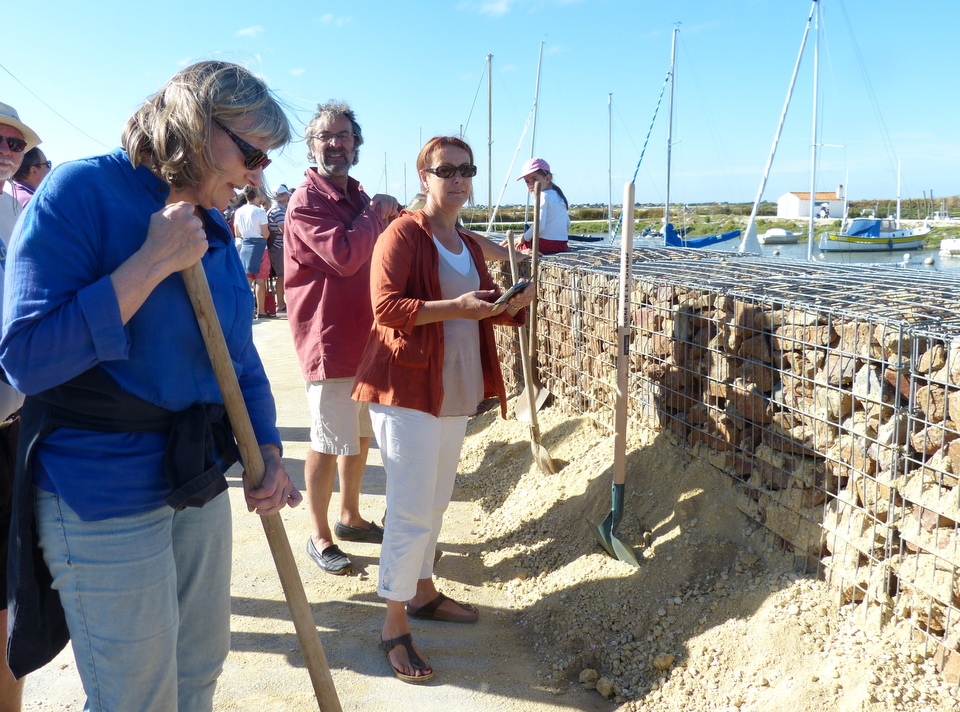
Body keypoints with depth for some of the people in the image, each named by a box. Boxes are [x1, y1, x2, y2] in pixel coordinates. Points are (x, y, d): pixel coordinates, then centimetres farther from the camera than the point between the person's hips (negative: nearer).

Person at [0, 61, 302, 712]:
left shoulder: (213, 224, 6)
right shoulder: (81, 192, -15)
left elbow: (239, 354, 13)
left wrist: (269, 452, 1)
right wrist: (154, 261, -24)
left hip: (200, 481, 7)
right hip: (103, 496, -7)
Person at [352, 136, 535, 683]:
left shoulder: (470, 246, 15)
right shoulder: (404, 233, -9)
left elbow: (489, 310, 20)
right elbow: (386, 306, -19)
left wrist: (514, 304, -2)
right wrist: (455, 307, -27)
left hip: (456, 390, 8)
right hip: (409, 387, -8)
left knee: (436, 500, 18)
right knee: (411, 510, -6)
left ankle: (423, 591, 35)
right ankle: (395, 625, 6)